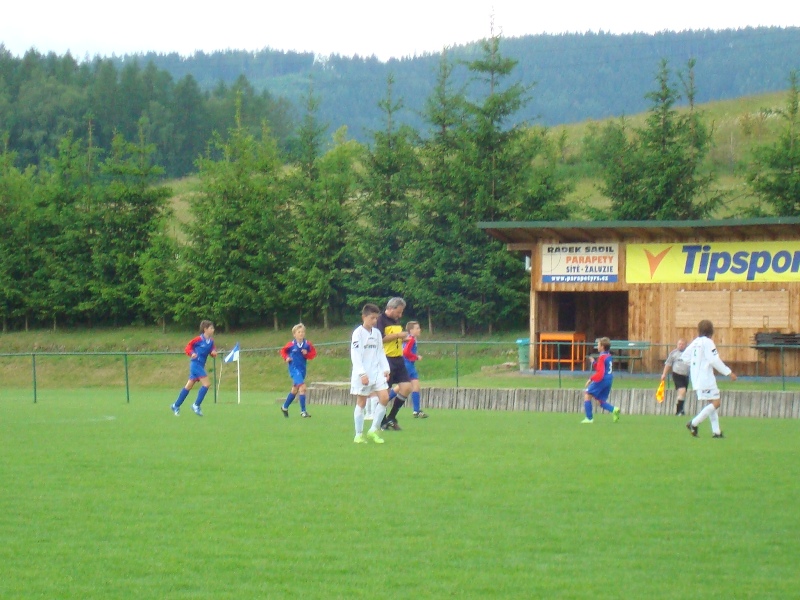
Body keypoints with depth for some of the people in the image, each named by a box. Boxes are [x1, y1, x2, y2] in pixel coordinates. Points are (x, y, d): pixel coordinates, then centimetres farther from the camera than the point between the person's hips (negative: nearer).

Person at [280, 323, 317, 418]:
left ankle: (285, 407, 39)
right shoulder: (291, 345, -10)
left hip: (302, 369, 5)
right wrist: (286, 358, -10)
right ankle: (303, 411, -14)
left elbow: (313, 353, 6)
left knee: (294, 390, 18)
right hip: (294, 368, -5)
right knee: (302, 387, -19)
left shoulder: (307, 344, -3)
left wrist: (307, 354, -12)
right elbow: (283, 351, 6)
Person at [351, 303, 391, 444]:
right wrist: (362, 374, -20)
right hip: (362, 374, -6)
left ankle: (374, 430, 2)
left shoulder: (377, 333, 10)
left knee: (384, 398, -7)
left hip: (376, 372, 6)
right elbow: (355, 355, -14)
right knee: (361, 402, 0)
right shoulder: (358, 333, -9)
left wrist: (385, 369, 3)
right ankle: (359, 434, 8)